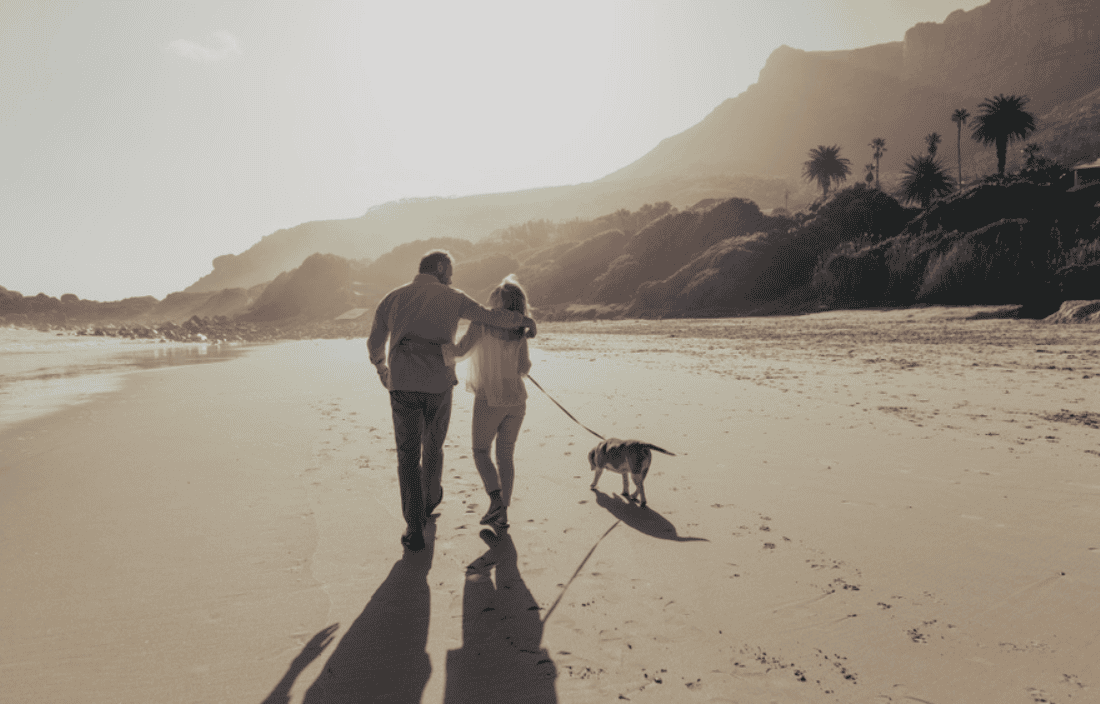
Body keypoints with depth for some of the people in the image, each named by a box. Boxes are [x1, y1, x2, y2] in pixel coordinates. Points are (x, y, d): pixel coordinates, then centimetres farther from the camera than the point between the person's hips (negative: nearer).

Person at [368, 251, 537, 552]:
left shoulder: (392, 298, 11)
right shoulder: (451, 297, 5)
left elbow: (375, 343, 20)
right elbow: (492, 317, 1)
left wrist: (380, 367, 41)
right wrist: (524, 319, 19)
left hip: (403, 387, 0)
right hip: (439, 386, 0)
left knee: (408, 456, 6)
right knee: (432, 447, 23)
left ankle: (414, 529, 0)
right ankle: (429, 500, 47)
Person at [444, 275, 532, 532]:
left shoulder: (483, 321, -10)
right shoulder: (520, 332, 2)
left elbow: (461, 350, -16)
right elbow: (524, 369, 6)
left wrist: (446, 352, 1)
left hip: (489, 398, -4)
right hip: (516, 399, 4)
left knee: (480, 451, 13)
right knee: (506, 455, 11)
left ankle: (496, 499, -6)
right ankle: (502, 512, 11)